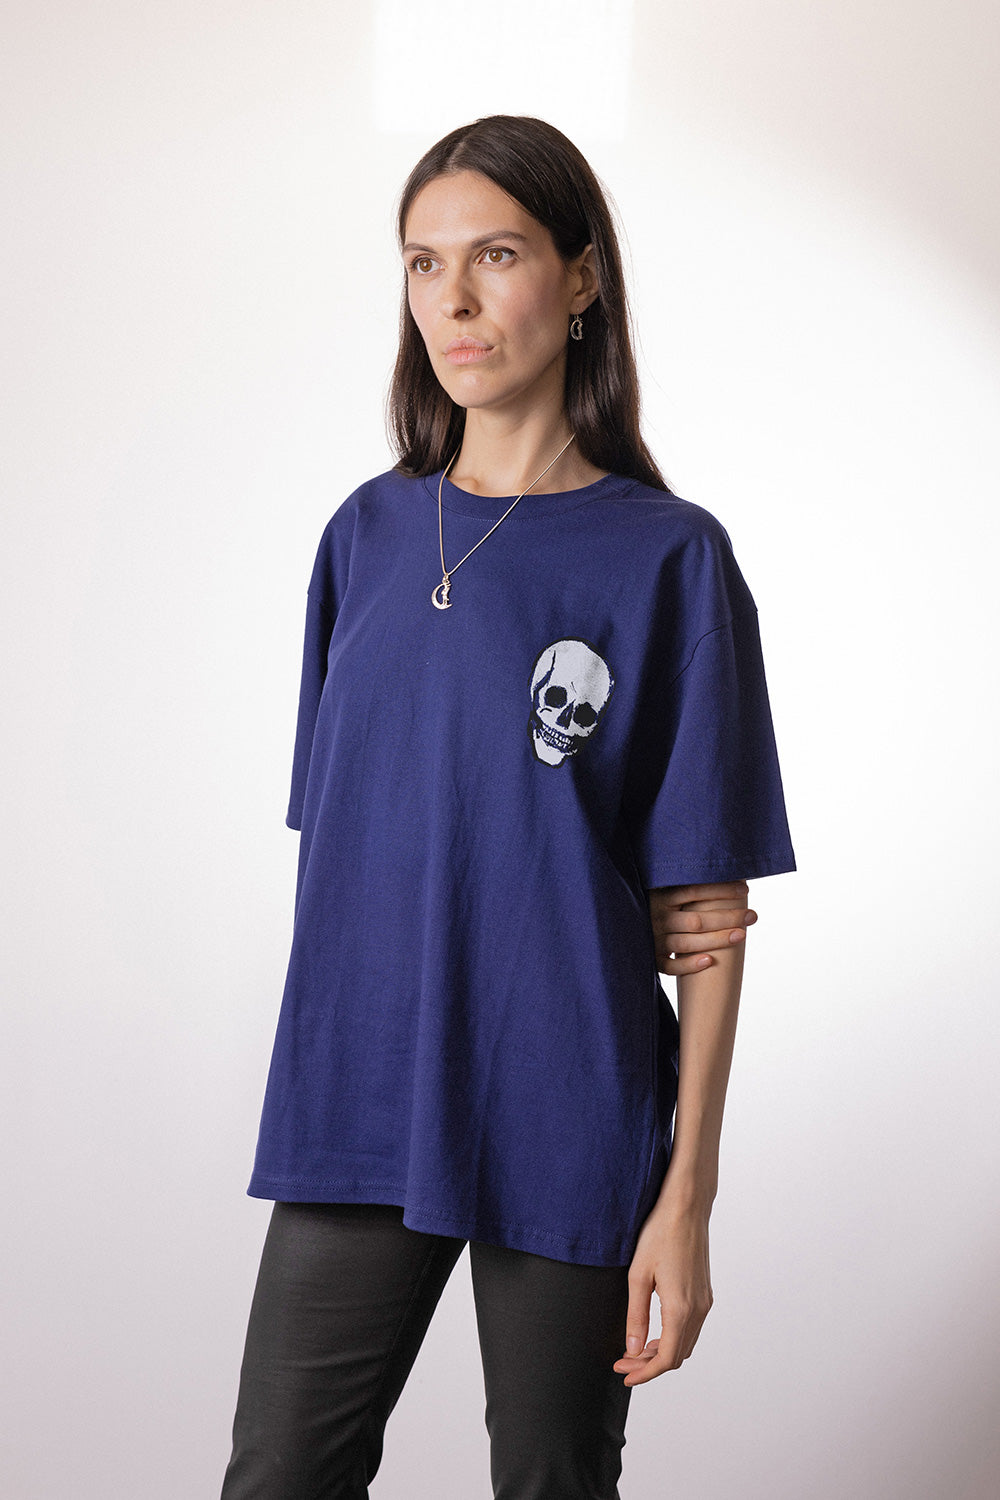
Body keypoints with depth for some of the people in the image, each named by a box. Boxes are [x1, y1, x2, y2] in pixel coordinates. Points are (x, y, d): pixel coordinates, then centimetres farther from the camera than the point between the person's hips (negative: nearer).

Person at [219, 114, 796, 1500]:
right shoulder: (367, 535, 7)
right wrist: (314, 1081, 10)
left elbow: (704, 912, -7)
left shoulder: (667, 557, -6)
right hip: (356, 1117, 4)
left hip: (567, 1131, -3)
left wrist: (688, 1195, -9)